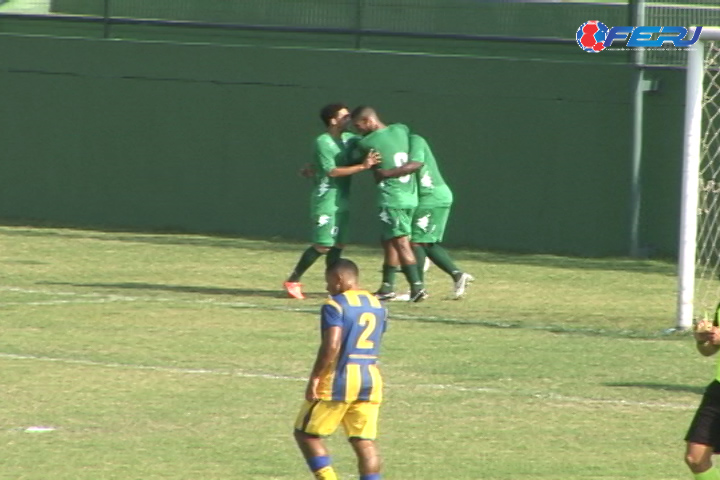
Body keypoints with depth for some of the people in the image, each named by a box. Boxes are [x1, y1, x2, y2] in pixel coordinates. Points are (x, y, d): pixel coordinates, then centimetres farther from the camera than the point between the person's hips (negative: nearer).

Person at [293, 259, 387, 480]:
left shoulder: (335, 306, -10)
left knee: (306, 434, 6)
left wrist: (315, 378, -16)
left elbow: (331, 346, -20)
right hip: (371, 379, 7)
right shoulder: (378, 306, 13)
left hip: (339, 379, -7)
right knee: (364, 442, 4)